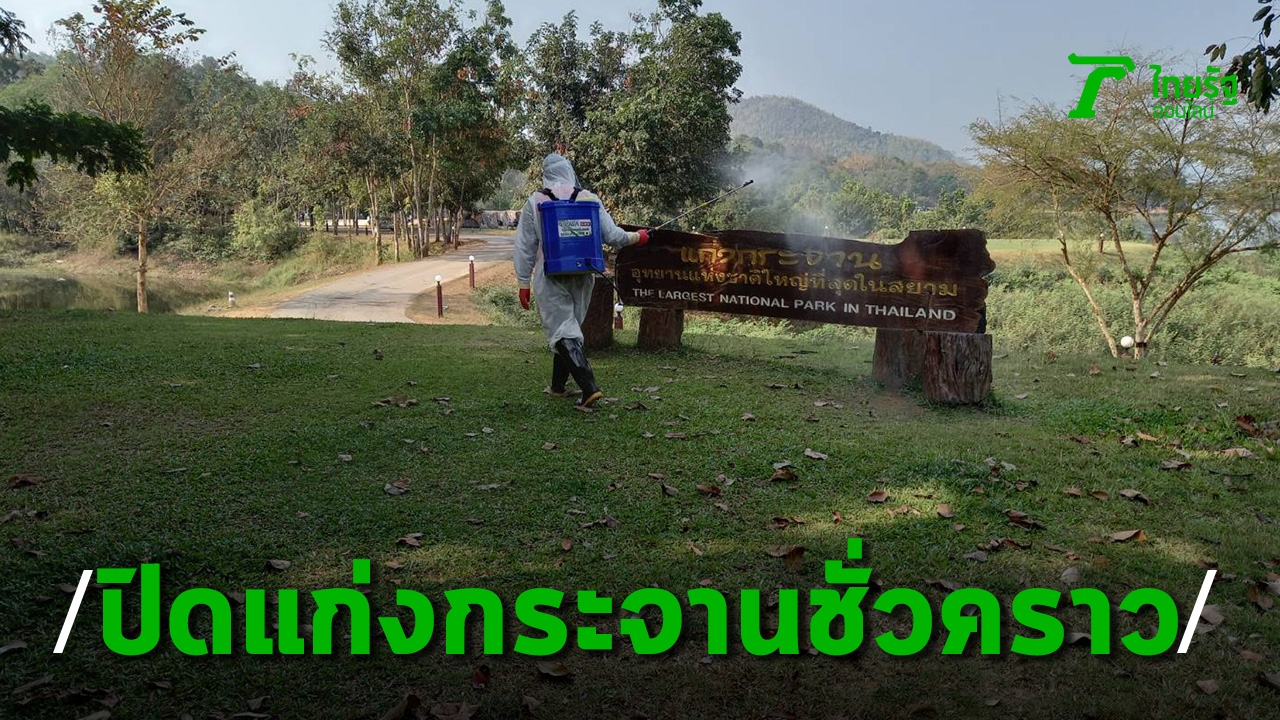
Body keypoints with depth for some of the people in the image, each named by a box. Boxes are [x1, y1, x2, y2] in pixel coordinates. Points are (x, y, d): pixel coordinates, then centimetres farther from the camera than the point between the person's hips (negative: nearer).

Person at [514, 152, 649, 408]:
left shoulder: (535, 202, -3)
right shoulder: (589, 198, -1)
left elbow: (524, 246, -2)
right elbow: (612, 236, -2)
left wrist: (523, 282, 5)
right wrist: (636, 237, 17)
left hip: (551, 278, -3)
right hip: (582, 277, 3)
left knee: (562, 332, -3)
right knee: (569, 327, 19)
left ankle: (589, 387, -18)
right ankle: (558, 385, 30)